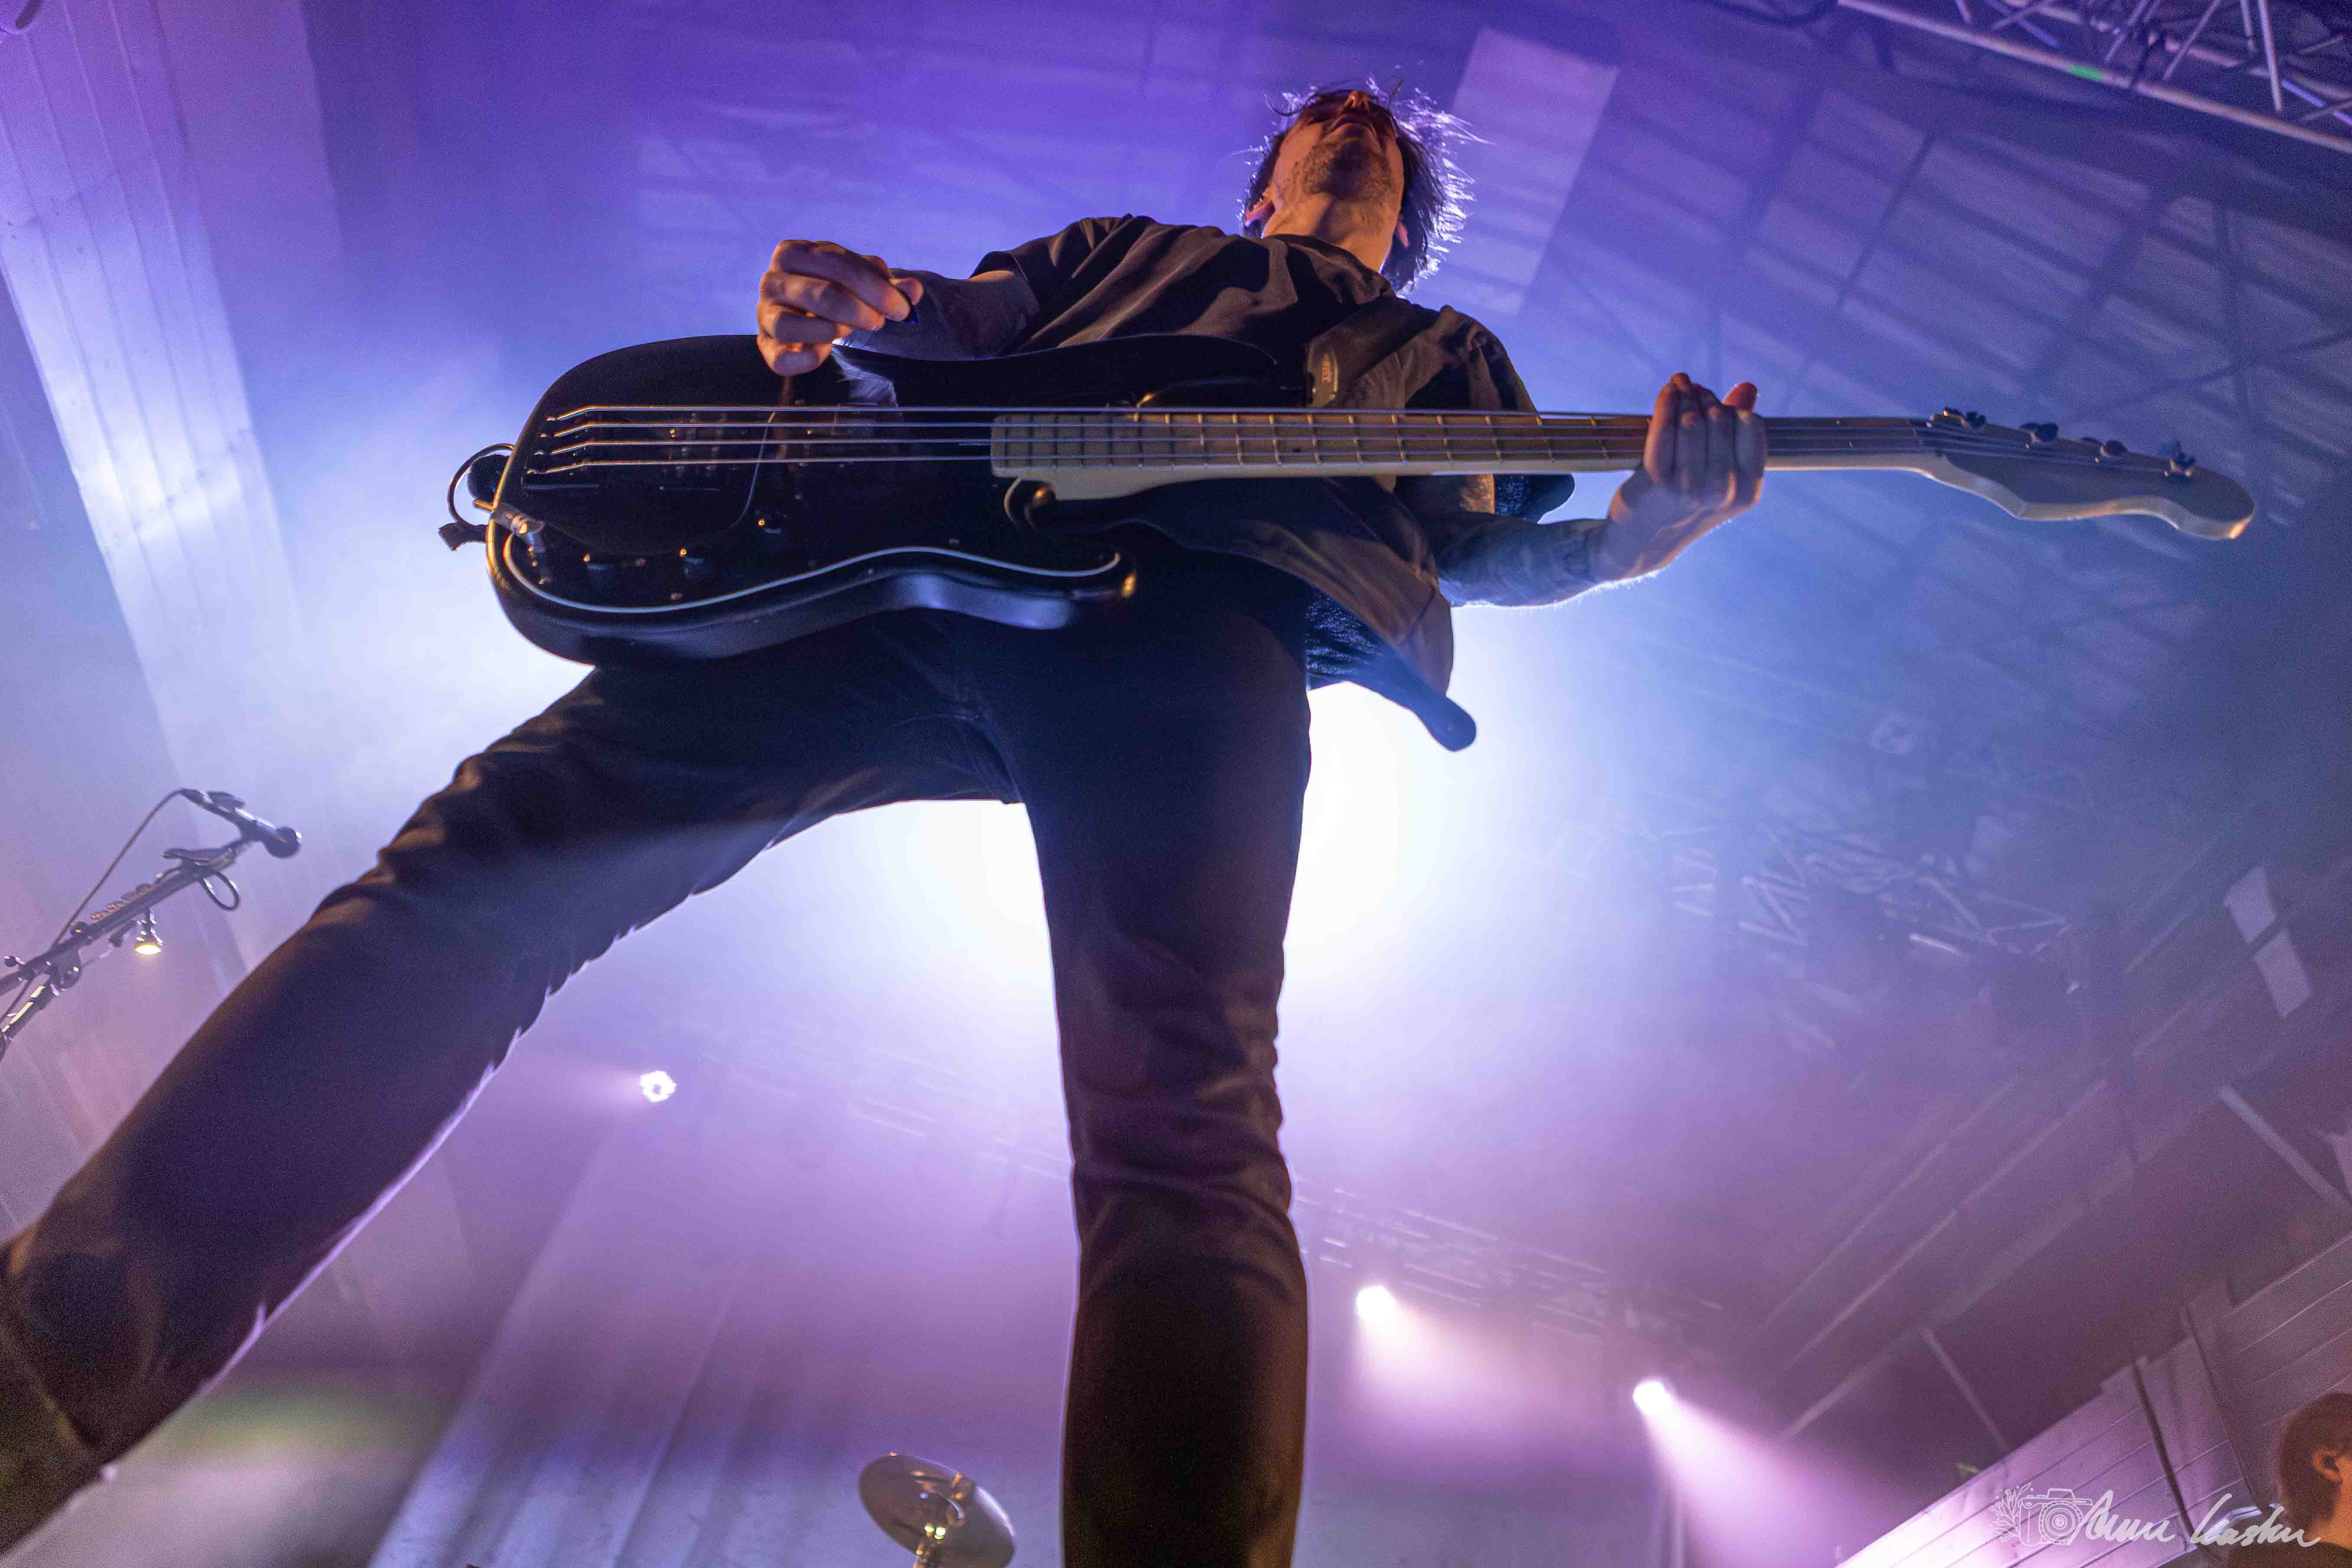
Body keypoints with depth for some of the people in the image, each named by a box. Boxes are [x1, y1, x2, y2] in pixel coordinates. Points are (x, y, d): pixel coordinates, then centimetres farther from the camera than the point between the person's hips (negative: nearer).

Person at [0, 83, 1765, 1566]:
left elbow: (1489, 550, 23)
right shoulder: (1124, 247, 42)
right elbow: (949, 320, 29)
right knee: (494, 849, -14)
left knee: (1183, 1127, -25)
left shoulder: (1451, 354, 39)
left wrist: (1646, 518, 1)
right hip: (910, 547, 2)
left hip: (1204, 618, -1)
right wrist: (850, 295, 3)